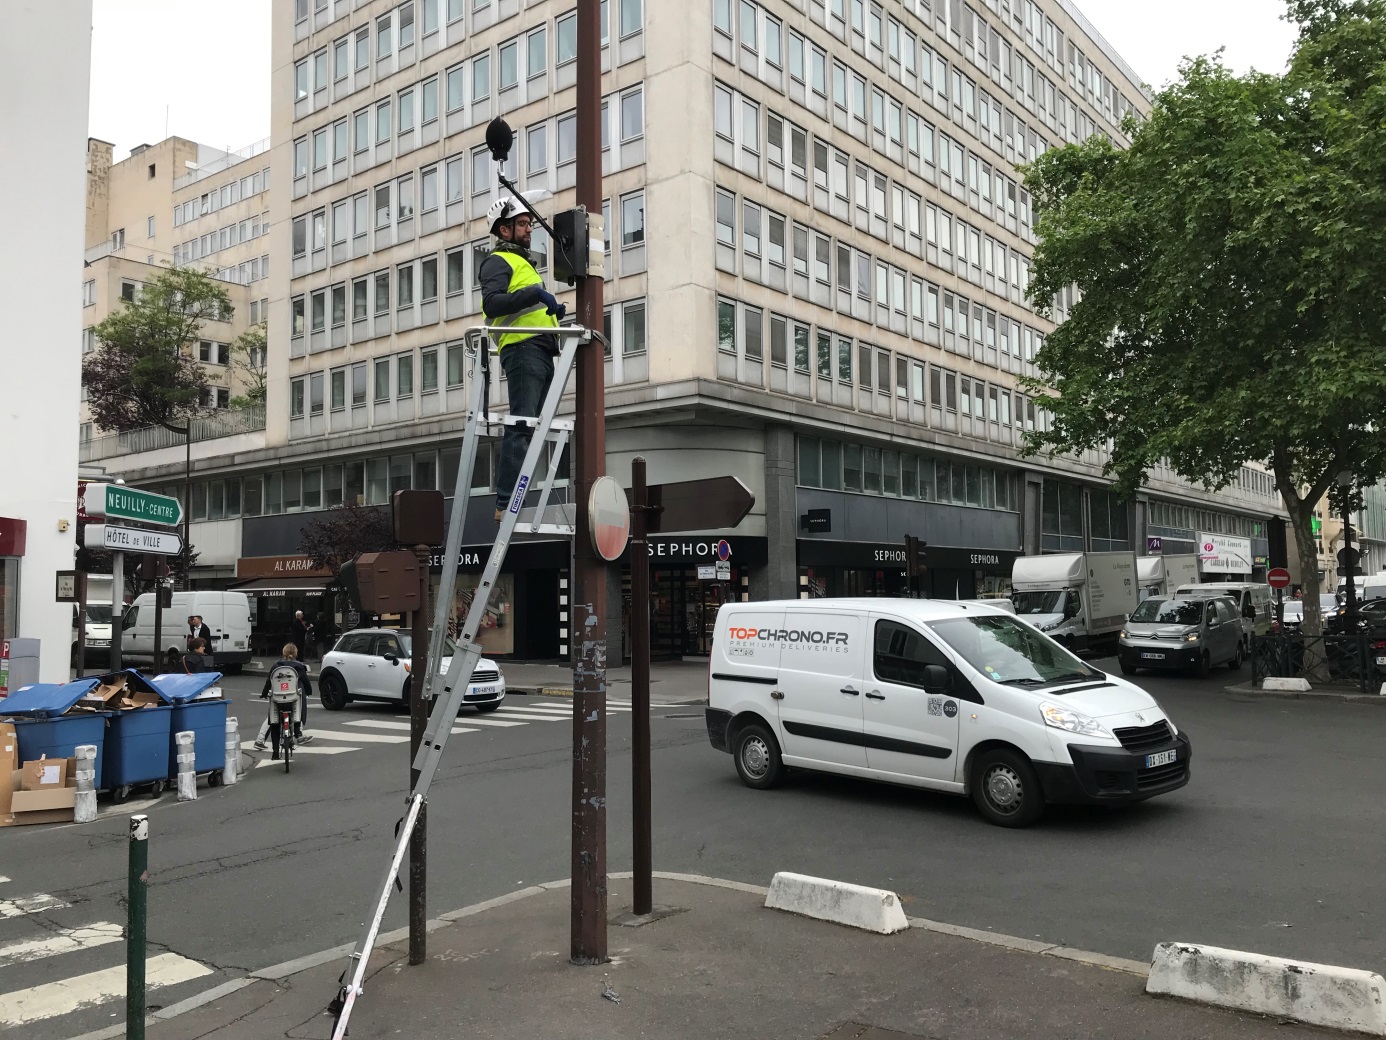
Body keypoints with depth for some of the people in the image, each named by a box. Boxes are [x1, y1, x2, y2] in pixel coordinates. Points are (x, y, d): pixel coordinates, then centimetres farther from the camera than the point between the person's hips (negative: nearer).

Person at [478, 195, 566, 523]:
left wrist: (552, 311, 15)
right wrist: (534, 292, -22)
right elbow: (492, 303, -17)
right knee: (521, 427, -17)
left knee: (529, 428, 6)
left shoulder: (522, 263, 31)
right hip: (523, 349, -10)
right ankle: (506, 505, -20)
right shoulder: (499, 261, 1)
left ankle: (515, 502, 7)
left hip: (541, 353, 10)